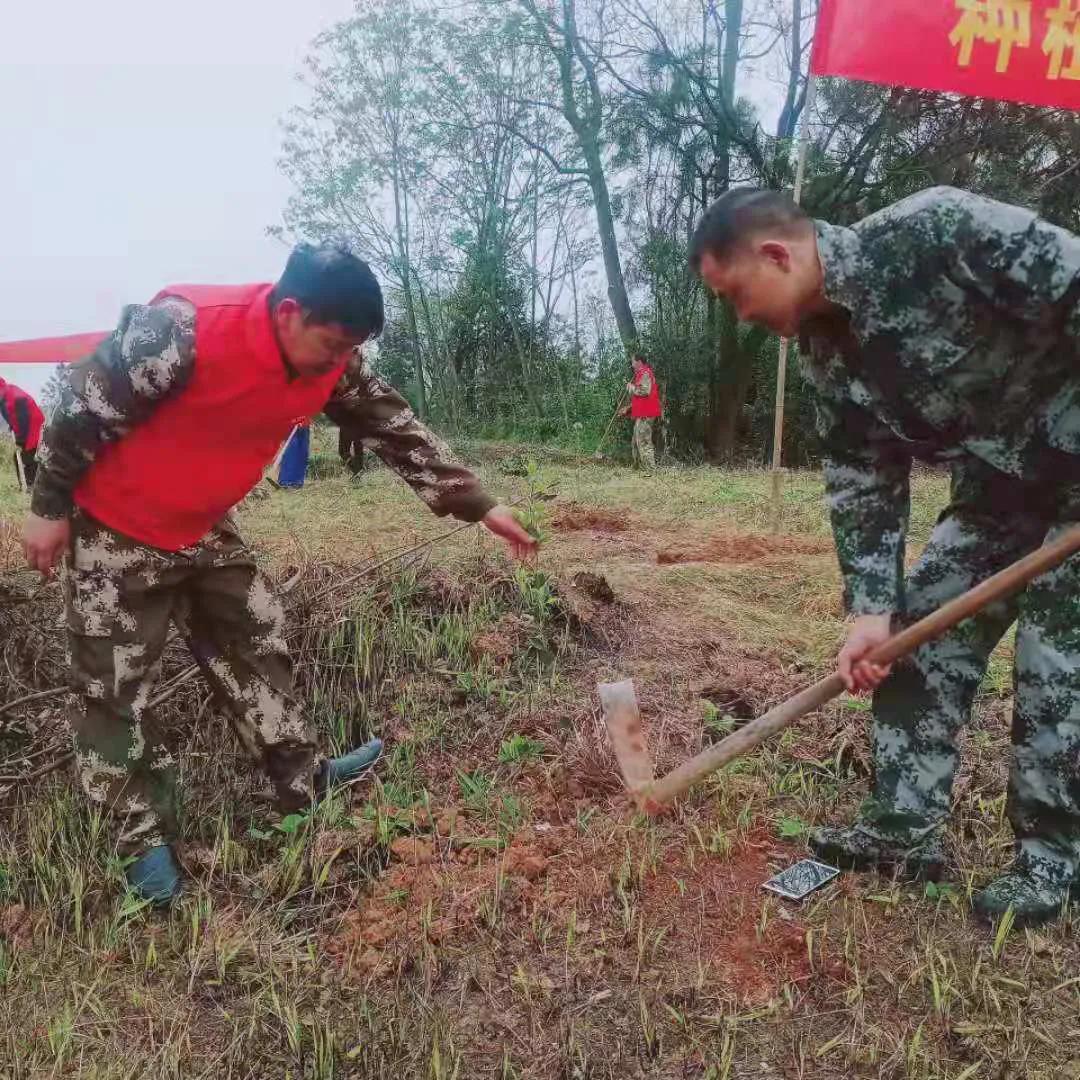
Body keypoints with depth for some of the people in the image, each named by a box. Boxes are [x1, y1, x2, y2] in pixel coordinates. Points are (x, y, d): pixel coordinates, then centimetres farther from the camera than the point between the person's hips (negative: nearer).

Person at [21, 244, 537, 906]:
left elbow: (397, 430, -4)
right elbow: (86, 407, -22)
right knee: (116, 687, 2)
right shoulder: (184, 327, -33)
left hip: (205, 529, 6)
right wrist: (50, 509, -12)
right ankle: (147, 837, 19)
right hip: (117, 533, -6)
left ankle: (303, 781, 28)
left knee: (256, 648, 12)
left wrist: (477, 505, -6)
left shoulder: (330, 363, -12)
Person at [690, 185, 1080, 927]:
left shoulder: (938, 231, -27)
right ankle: (908, 826, 16)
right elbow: (864, 481, -3)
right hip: (1000, 487, 7)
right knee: (921, 636, 3)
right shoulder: (826, 352, -4)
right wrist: (873, 607, -11)